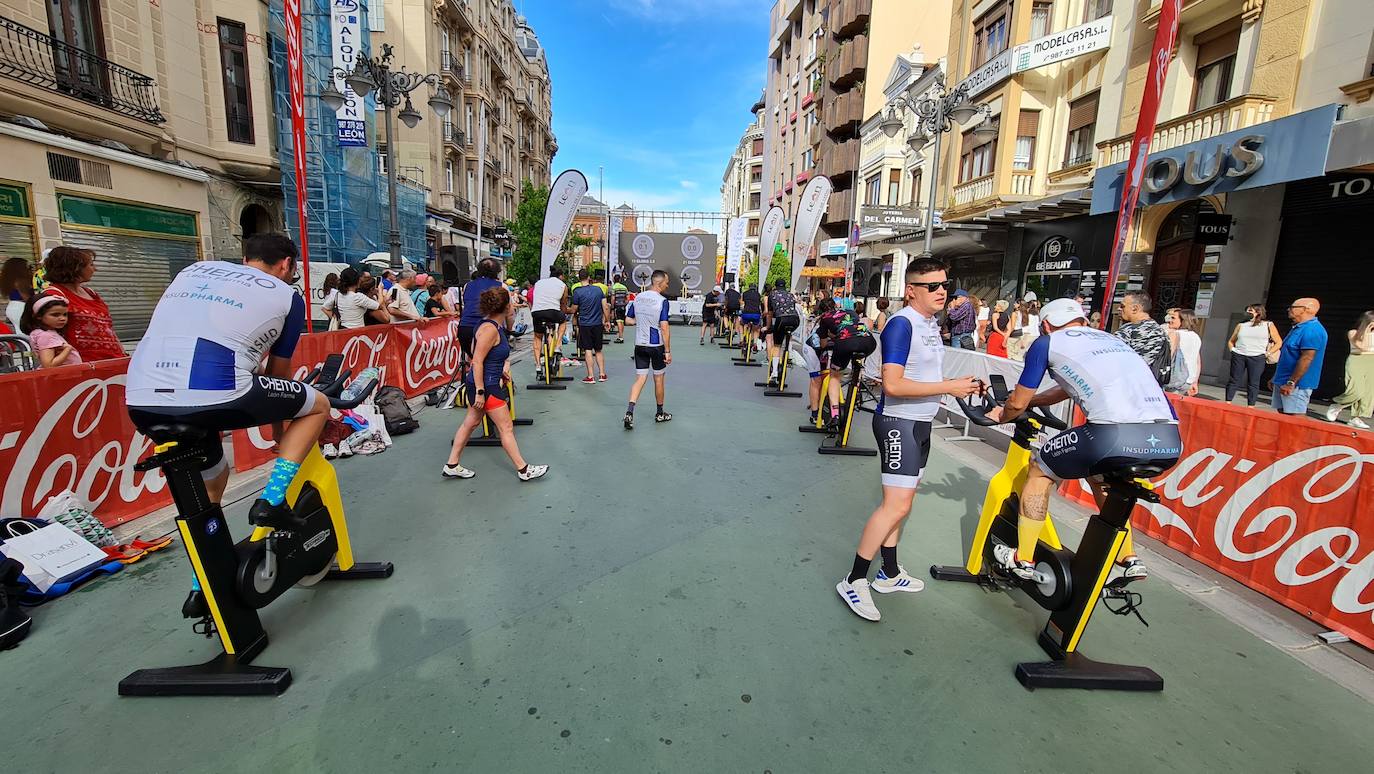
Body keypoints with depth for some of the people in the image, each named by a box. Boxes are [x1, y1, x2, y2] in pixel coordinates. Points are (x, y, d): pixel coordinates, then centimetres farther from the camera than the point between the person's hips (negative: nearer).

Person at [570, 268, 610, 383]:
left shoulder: (577, 292, -9)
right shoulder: (598, 289, 2)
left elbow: (574, 310, -2)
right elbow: (605, 307, 1)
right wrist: (607, 321, 12)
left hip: (584, 324, -4)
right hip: (598, 324, 4)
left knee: (588, 350, 0)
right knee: (598, 350, 14)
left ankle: (591, 376, -1)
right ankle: (602, 374, 15)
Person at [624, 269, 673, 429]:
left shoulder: (637, 298, 4)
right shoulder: (662, 301, -14)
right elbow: (664, 328, -18)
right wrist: (668, 351, -14)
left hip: (640, 345, 4)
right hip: (657, 345, -4)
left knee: (640, 378, 5)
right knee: (659, 379, 12)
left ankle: (629, 411, -13)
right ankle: (660, 413, 26)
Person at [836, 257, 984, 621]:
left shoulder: (931, 323, 11)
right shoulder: (901, 324, -18)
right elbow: (893, 385, -25)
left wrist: (959, 385, 6)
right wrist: (948, 387, -21)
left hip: (920, 422, 9)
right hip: (898, 421, -9)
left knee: (899, 501, 15)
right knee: (897, 505, -11)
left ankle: (889, 574, 28)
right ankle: (854, 581, -1)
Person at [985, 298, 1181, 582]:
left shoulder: (1047, 342, 13)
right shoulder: (1110, 338, 31)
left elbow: (1017, 403, 16)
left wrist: (1001, 416, 37)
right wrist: (1029, 401, 51)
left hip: (1116, 435, -7)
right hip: (1170, 442, 7)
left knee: (1039, 471, 18)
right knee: (1100, 476, 36)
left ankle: (1023, 559, 22)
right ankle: (1129, 559, 37)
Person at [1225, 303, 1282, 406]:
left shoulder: (1268, 325, 7)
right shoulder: (1241, 325, 12)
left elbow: (1279, 342, 7)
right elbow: (1231, 341, 20)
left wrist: (1267, 354, -3)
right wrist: (1232, 350, 4)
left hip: (1257, 358, -2)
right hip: (1238, 356, 2)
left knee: (1253, 383, -2)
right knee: (1234, 380, 0)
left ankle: (1250, 407, 0)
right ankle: (1227, 403, 2)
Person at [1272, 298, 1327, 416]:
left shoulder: (1312, 330, -16)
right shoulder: (1298, 327, 16)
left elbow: (1306, 359, -22)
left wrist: (1291, 383, -24)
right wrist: (1277, 378, 22)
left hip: (1297, 384, -10)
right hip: (1283, 382, 10)